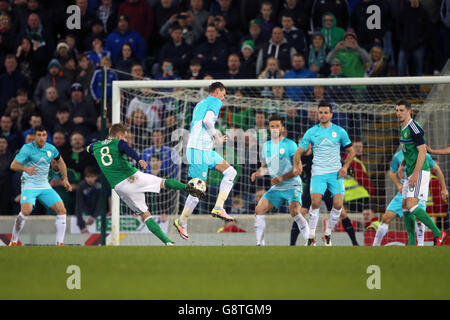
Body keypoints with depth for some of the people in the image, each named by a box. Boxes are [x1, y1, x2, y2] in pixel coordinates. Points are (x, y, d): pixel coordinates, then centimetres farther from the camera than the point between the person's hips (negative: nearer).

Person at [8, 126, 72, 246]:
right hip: (29, 185, -5)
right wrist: (25, 169, -41)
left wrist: (65, 179, 18)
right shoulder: (27, 148, -13)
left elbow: (60, 161, 23)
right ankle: (13, 241, -13)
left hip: (45, 186, 5)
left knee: (62, 210, -9)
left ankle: (60, 243, 0)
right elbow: (13, 165, -21)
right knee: (26, 210, -28)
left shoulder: (51, 149, 2)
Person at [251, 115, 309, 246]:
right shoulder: (266, 146, 9)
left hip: (292, 186, -6)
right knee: (259, 210, -7)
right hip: (276, 188, 6)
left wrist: (282, 177, -25)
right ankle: (260, 243, -1)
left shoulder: (290, 145, -10)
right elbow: (265, 166, 20)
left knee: (294, 212, -27)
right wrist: (258, 172, -3)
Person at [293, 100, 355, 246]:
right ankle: (311, 237, -6)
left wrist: (345, 167, 0)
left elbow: (351, 151, 14)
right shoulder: (311, 132, 3)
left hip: (336, 173, 1)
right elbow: (299, 152, 5)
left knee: (338, 204, -12)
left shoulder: (339, 131, 4)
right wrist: (297, 165, -15)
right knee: (315, 202, -18)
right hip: (318, 173, -1)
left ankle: (328, 234, 8)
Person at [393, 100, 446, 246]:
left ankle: (438, 234, -11)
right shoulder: (402, 128, 15)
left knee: (411, 205, -19)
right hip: (410, 172, 10)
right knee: (405, 207, 7)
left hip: (420, 171, -10)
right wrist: (402, 166, 23)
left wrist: (415, 174, -24)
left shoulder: (414, 128, -15)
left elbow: (422, 151, -20)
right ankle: (412, 244, 10)